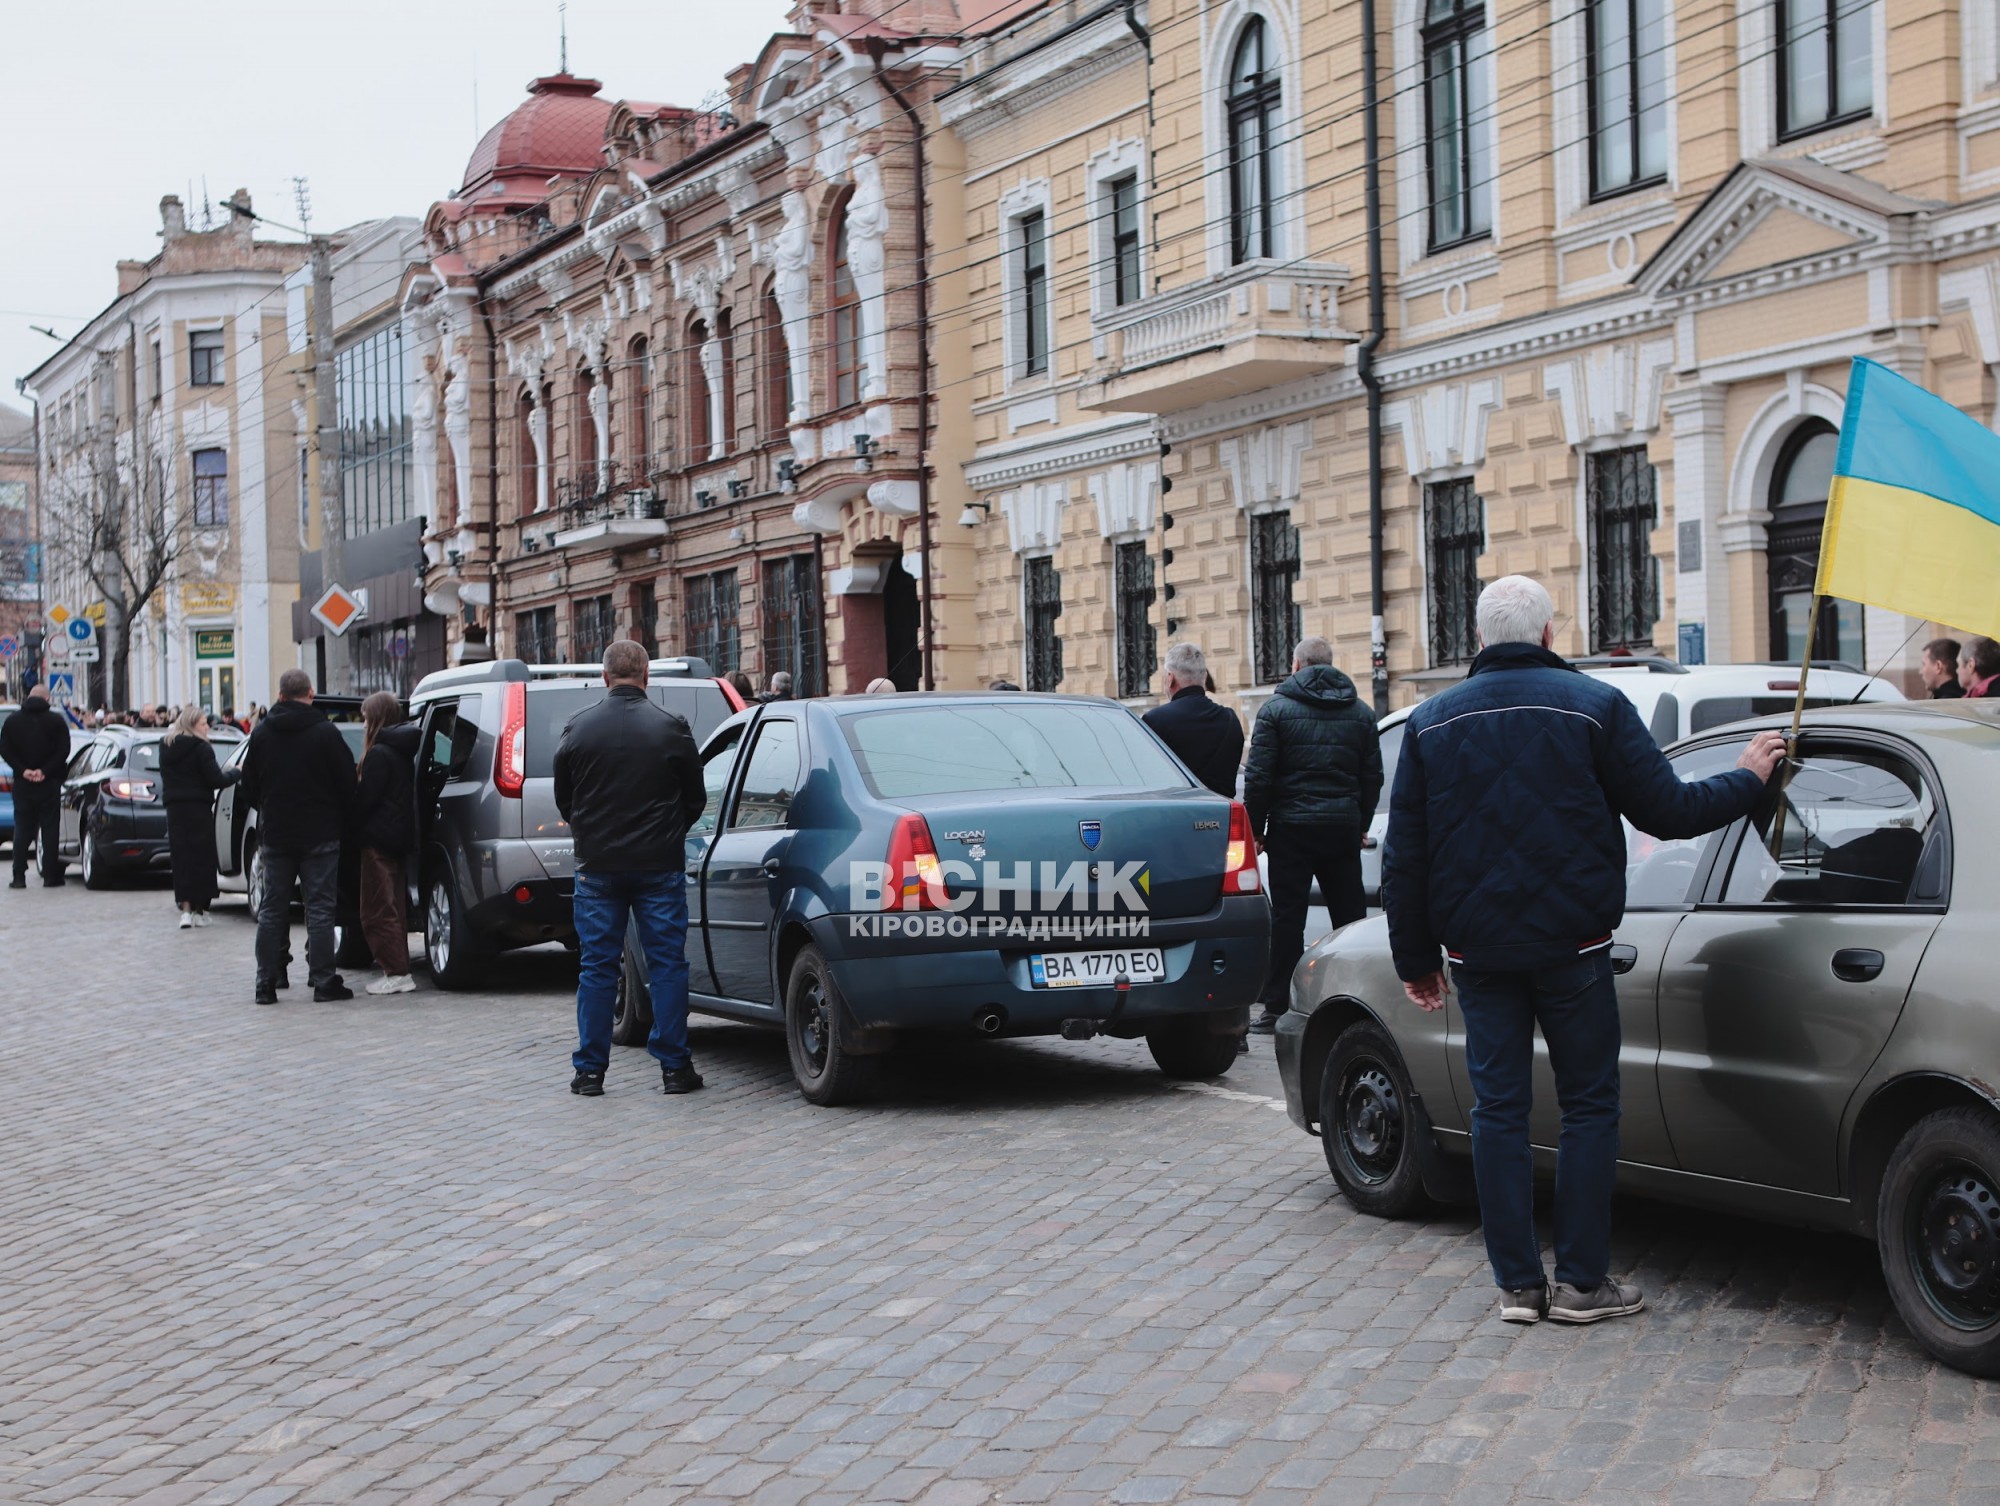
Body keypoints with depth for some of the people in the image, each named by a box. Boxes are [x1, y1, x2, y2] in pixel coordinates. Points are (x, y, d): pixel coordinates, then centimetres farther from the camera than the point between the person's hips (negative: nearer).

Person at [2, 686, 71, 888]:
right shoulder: (56, 720, -3)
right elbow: (63, 750, -10)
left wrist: (23, 770, -7)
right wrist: (45, 771, -11)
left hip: (22, 782, 2)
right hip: (49, 782, -2)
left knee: (22, 828, 7)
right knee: (49, 828, 4)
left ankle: (19, 876, 1)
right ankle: (50, 875, 2)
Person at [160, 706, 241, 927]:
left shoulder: (166, 747, 10)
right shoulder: (200, 747, -10)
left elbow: (168, 778, 15)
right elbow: (216, 780, -13)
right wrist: (238, 772, 3)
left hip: (174, 809, 5)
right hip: (198, 809, -5)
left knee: (181, 857, 5)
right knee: (201, 857, 3)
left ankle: (185, 908, -2)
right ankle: (199, 909, 4)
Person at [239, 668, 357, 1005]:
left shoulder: (261, 733, 3)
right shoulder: (325, 732, -9)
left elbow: (249, 788, 9)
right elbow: (347, 784, -8)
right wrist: (341, 821, 7)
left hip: (275, 835, 3)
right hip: (319, 836, -3)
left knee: (272, 911, 9)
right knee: (319, 908, 0)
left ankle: (266, 983, 8)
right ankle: (323, 980, -2)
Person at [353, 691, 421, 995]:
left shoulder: (379, 754, -15)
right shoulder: (403, 751, 12)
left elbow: (365, 799, -18)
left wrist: (350, 826, -7)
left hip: (378, 839, -9)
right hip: (399, 836, 9)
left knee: (378, 911, -5)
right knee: (394, 908, 15)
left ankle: (396, 973, -7)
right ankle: (399, 970, 18)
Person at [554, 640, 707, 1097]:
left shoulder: (578, 728, -1)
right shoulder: (671, 728, -5)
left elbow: (563, 798, 9)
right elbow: (695, 798, 3)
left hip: (597, 866, 1)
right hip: (660, 865, -1)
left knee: (597, 966, 7)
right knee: (668, 963, 5)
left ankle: (590, 1070, 9)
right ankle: (674, 1067, 5)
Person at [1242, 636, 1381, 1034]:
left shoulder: (1276, 709, -3)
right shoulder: (1360, 712, 10)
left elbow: (1259, 776, -7)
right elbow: (1373, 777, 11)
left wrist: (1255, 828, 1)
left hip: (1292, 826, -3)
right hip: (1343, 827, 3)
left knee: (1287, 916, -1)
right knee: (1350, 915, 9)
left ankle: (1277, 1007, 0)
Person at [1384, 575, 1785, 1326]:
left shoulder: (1431, 721, 6)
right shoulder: (1594, 705, -5)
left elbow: (1403, 856, 6)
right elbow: (1668, 811, -4)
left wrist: (1416, 956, 13)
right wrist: (1748, 777, 13)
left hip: (1477, 951, 3)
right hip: (1569, 947, -3)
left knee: (1498, 1108, 7)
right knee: (1589, 1106, 7)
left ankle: (1518, 1284, 8)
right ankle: (1582, 1280, 7)